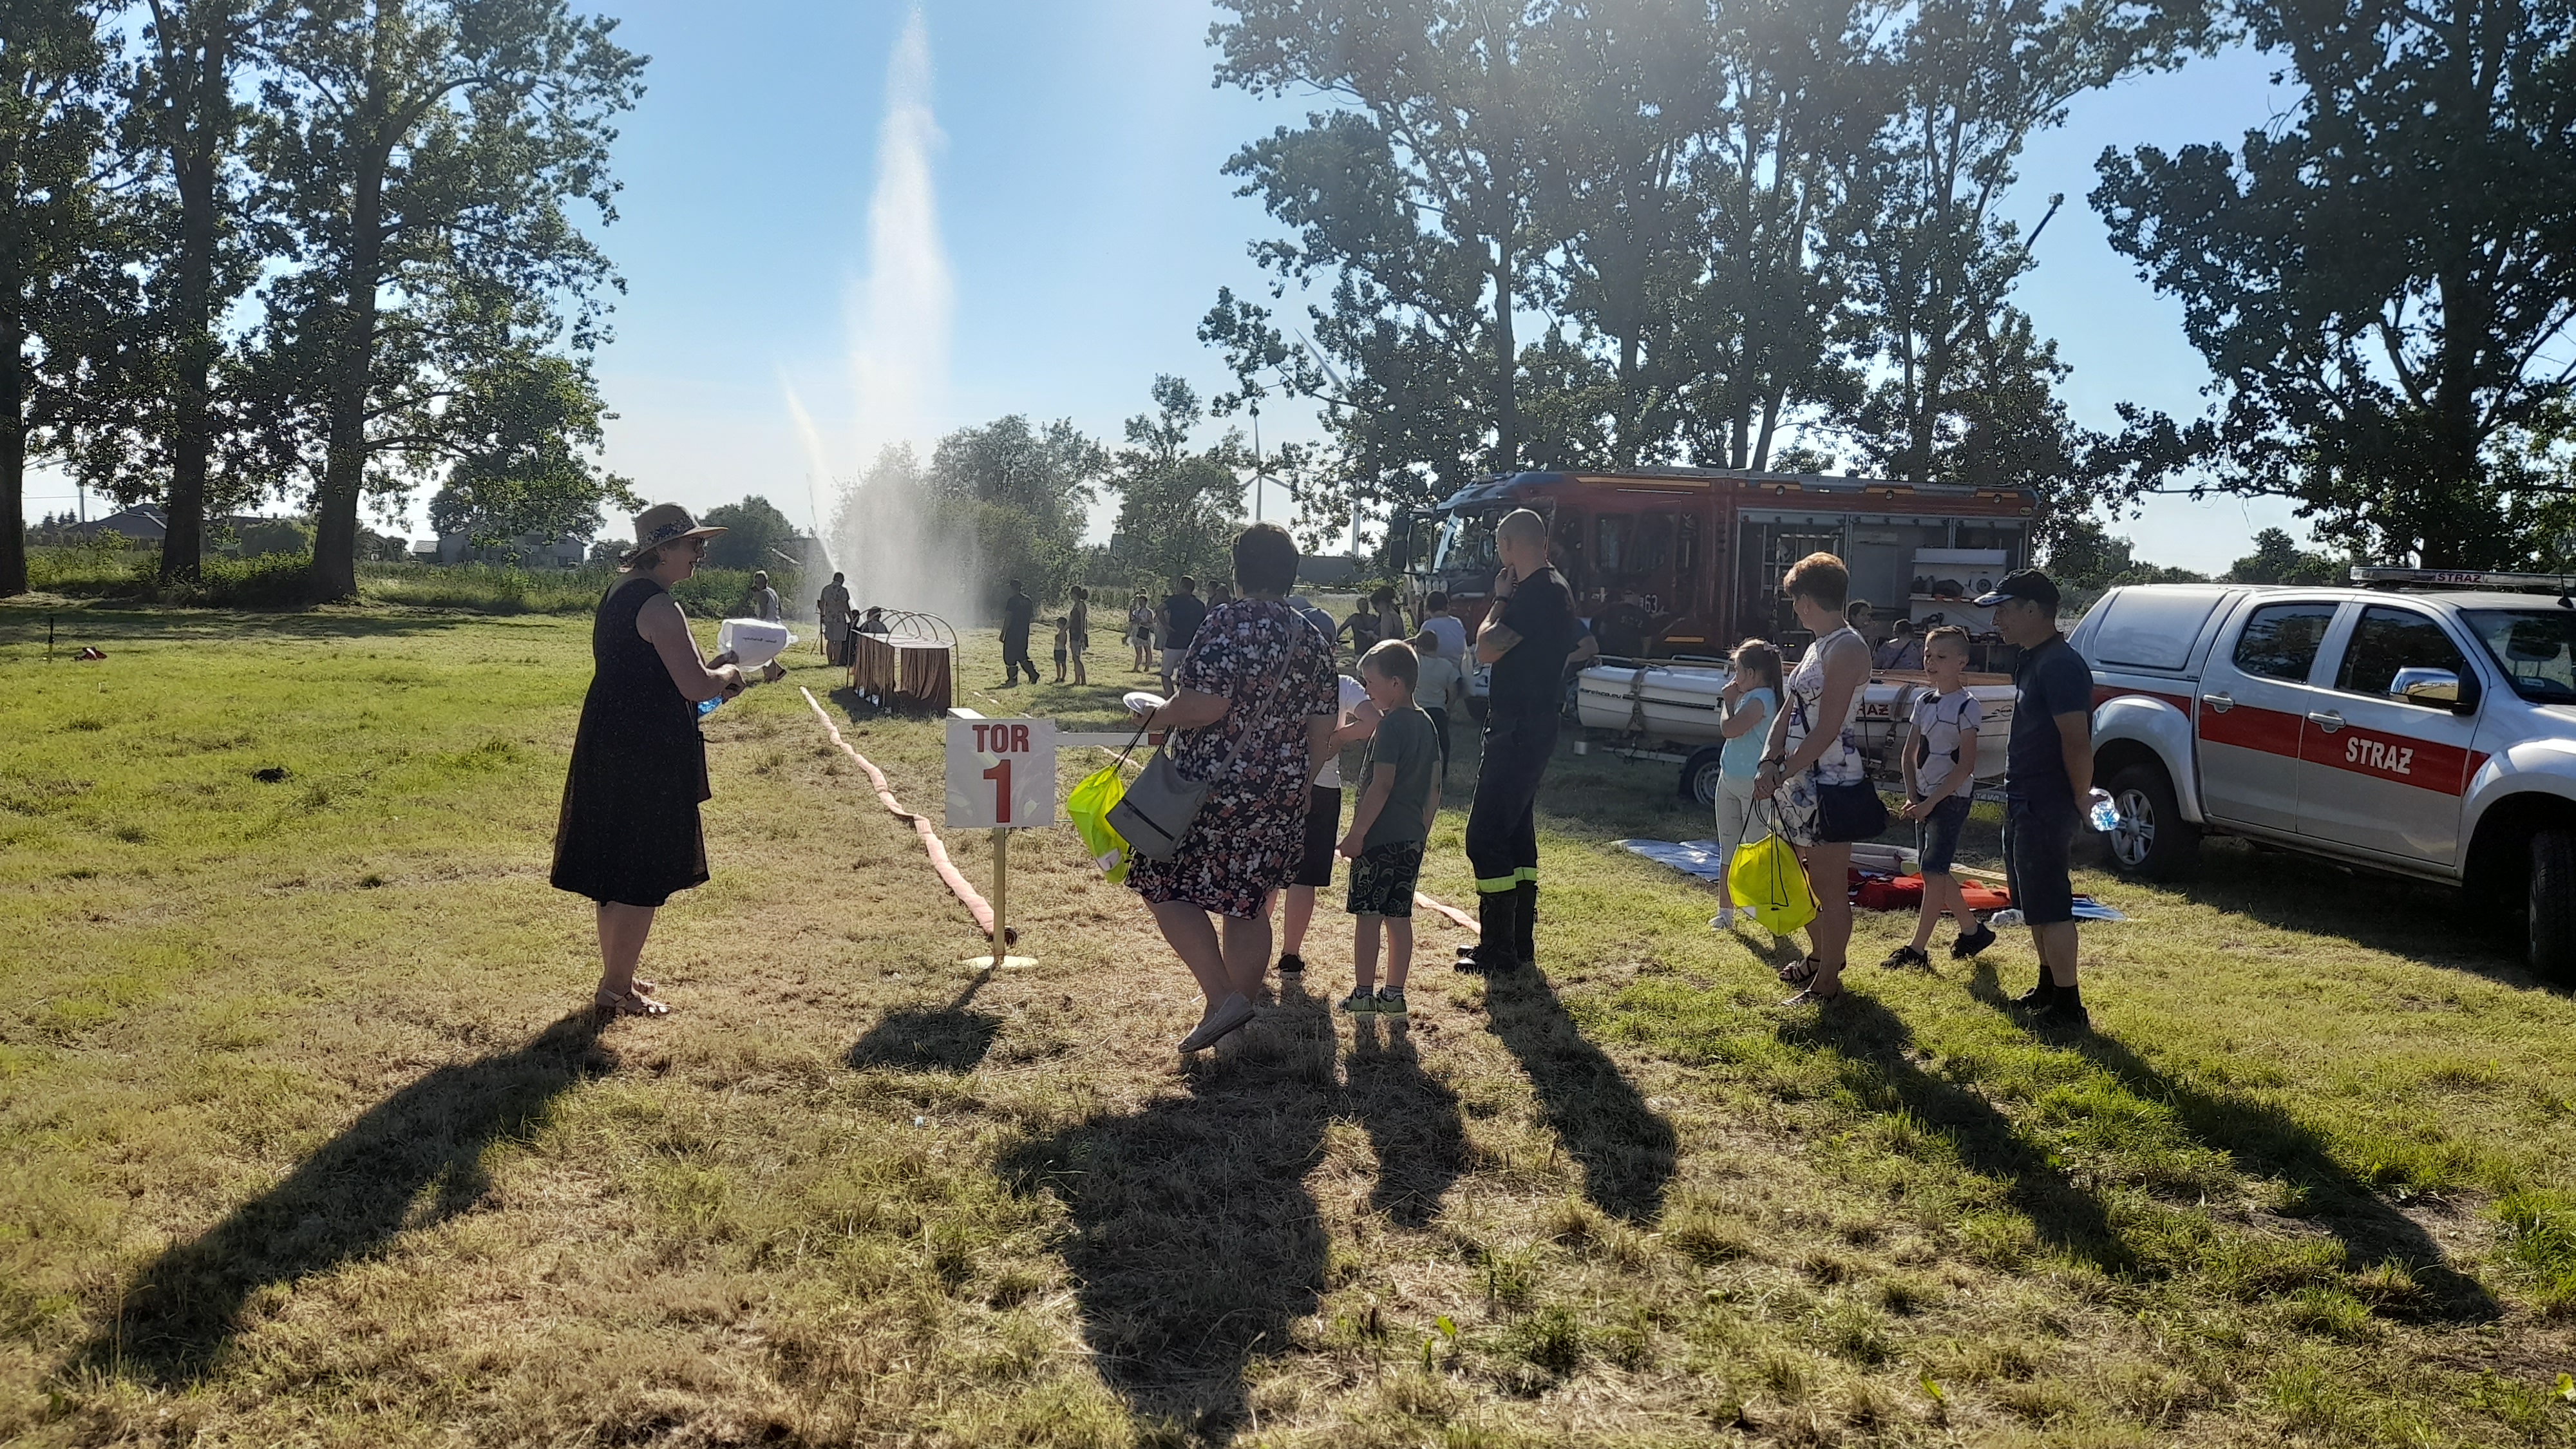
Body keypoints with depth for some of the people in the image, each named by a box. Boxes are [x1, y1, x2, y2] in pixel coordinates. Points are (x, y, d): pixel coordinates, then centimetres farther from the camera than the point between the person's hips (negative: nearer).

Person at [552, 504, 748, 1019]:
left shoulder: (618, 598, 13)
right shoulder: (658, 607, -18)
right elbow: (696, 687, -23)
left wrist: (707, 670, 14)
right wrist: (726, 675, -2)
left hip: (609, 746, 10)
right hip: (647, 756, -10)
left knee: (618, 870, 18)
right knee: (644, 878, 0)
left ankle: (616, 978, 29)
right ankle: (615, 990, 8)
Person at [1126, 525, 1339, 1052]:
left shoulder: (1226, 625, -13)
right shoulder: (1312, 640, 8)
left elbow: (1206, 704, -23)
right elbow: (1322, 729, 8)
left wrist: (1155, 717, -5)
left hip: (1213, 786, -6)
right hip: (1280, 796, 7)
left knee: (1166, 888, 6)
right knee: (1248, 905, 14)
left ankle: (1222, 998, -5)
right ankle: (1239, 1018, 20)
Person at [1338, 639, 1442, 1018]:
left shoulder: (1390, 725, -15)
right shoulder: (1425, 723, 11)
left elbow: (1382, 785, -21)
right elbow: (1434, 787, 15)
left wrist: (1357, 833, -17)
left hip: (1379, 837, -8)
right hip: (1412, 837, 8)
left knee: (1367, 915, 0)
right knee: (1399, 916, 11)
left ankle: (1363, 995, 4)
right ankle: (1394, 995, 16)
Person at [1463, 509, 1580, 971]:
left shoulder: (1536, 593, -19)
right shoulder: (1554, 588, 15)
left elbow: (1486, 649, -20)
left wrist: (1501, 599, -10)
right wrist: (1508, 599, 12)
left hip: (1519, 730, -11)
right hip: (1531, 726, 11)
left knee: (1485, 835, -8)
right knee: (1516, 831, 16)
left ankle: (1499, 950, -3)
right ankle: (1520, 943, 24)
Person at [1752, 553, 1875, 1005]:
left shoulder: (1846, 649, -16)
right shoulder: (1818, 646, 14)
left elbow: (1826, 731, -20)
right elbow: (1789, 710, 12)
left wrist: (1781, 774, -16)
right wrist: (1769, 762, -3)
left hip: (1830, 785, -10)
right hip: (1801, 782, 10)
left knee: (1830, 886, -1)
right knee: (1805, 878, 21)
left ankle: (1827, 982, 8)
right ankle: (1820, 957, 37)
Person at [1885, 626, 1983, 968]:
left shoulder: (1965, 706, -12)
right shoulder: (1924, 703, 9)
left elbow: (1966, 766, -16)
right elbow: (1910, 754, 14)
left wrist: (1930, 802, -17)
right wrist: (1912, 797, 1)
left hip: (1951, 798, -8)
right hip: (1925, 798, 8)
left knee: (1933, 871, -10)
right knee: (1936, 872, 13)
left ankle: (1917, 950, -9)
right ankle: (1972, 930, 30)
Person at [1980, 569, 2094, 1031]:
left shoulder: (2060, 665, -19)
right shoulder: (2032, 661, 14)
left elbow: (2077, 742, -24)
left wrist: (2078, 802, -17)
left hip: (2046, 807, -10)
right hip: (2024, 803, 10)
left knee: (2050, 906, -4)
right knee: (2035, 903, 18)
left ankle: (2068, 1007, 3)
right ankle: (2048, 988, 30)